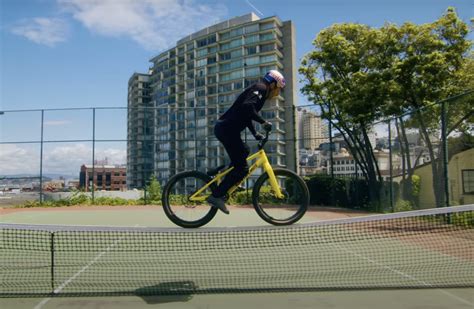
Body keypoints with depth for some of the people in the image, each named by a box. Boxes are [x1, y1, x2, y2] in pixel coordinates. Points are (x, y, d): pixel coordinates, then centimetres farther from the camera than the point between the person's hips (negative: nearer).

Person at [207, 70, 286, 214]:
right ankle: (216, 196, -6)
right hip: (227, 128, -10)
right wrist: (263, 122, -20)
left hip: (224, 128, 10)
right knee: (242, 168, -9)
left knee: (244, 151, 26)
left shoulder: (259, 91, 26)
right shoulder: (260, 88, -5)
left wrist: (255, 133, 24)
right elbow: (247, 106, -23)